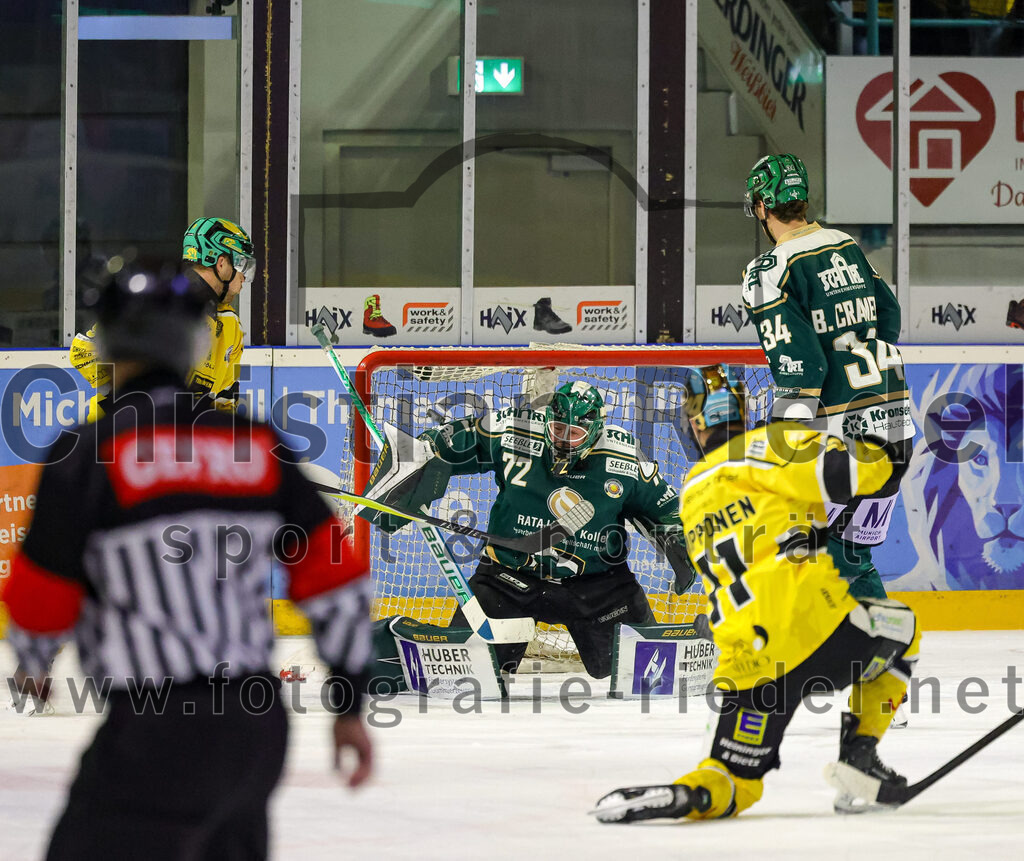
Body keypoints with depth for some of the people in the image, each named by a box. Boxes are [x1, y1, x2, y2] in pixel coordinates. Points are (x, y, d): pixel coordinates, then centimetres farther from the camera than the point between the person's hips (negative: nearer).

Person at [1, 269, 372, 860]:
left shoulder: (88, 452, -8)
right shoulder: (258, 444, 7)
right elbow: (335, 581, 7)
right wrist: (350, 705, 17)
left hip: (157, 735, -6)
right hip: (260, 727, 6)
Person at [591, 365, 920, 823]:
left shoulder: (692, 494, 26)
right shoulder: (768, 444, 5)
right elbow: (846, 469, -9)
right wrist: (882, 451, 11)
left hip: (746, 660, 5)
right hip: (814, 627, -5)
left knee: (732, 782, 16)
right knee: (897, 626, 27)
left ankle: (692, 791, -19)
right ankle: (858, 757, 13)